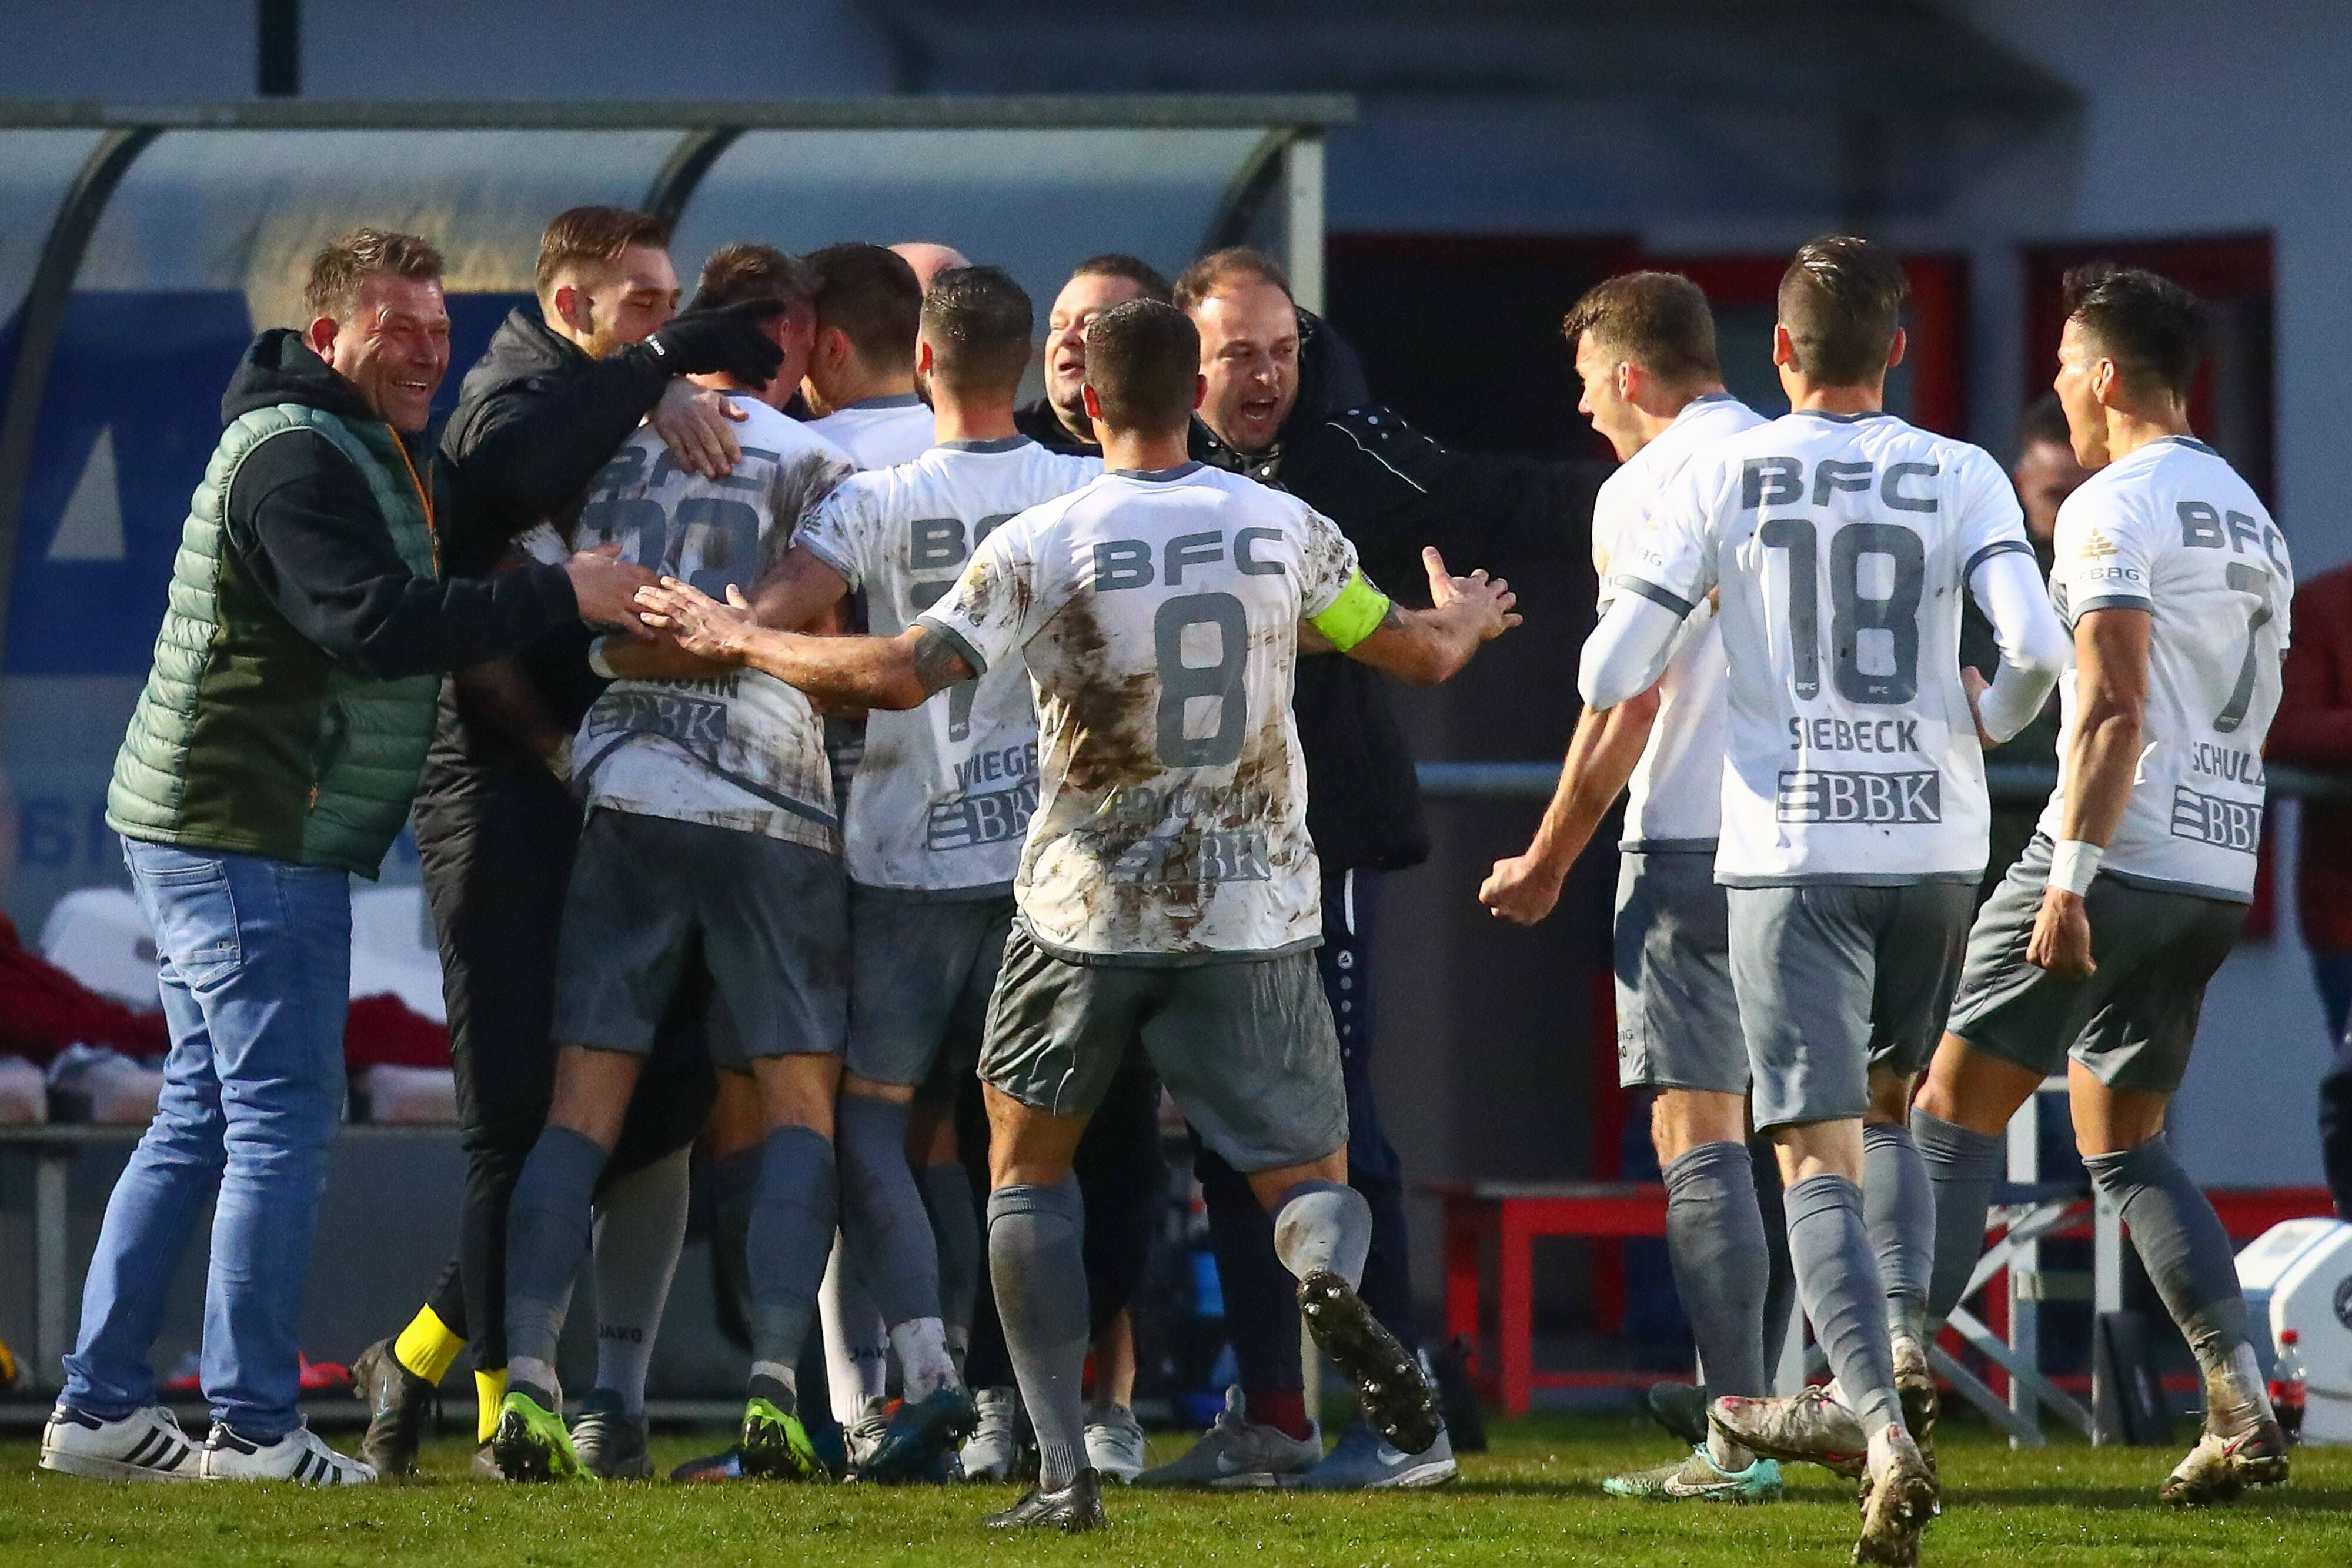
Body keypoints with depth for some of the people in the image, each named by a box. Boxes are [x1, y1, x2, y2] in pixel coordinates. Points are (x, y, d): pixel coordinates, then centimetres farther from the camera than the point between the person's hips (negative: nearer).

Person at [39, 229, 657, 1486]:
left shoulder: (372, 455, 18)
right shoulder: (295, 459, -16)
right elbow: (379, 624, -26)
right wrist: (559, 596, -25)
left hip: (213, 838, 11)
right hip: (249, 845, -11)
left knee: (203, 1119, 12)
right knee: (281, 1121, -9)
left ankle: (100, 1408, 14)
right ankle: (252, 1427, -9)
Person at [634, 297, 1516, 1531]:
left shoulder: (1043, 546, -9)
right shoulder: (1281, 529, 0)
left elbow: (902, 674, -17)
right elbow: (1420, 654, 11)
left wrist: (742, 643, -2)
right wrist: (1467, 622, 36)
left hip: (1088, 912, -1)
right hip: (1256, 918, 2)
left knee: (1026, 1163, 18)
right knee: (1312, 1178, 11)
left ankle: (1064, 1467, 6)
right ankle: (1329, 1281, -30)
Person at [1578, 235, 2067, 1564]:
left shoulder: (1721, 481, -1)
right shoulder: (1962, 479, 1)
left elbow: (1611, 678, -4)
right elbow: (2040, 648, -12)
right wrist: (1985, 722, 9)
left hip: (1791, 852, -2)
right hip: (1938, 841, 2)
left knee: (1820, 1154, -6)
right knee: (1888, 1110, 25)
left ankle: (1885, 1435, -23)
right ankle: (1905, 1349, 9)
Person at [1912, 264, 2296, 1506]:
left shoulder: (2116, 509, -10)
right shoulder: (2251, 518, 17)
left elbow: (2115, 710, -18)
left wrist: (2070, 880, -21)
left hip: (2118, 853, -8)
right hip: (2220, 875, 8)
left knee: (1957, 1110, -3)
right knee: (2121, 1135, 15)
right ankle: (2242, 1410, 3)